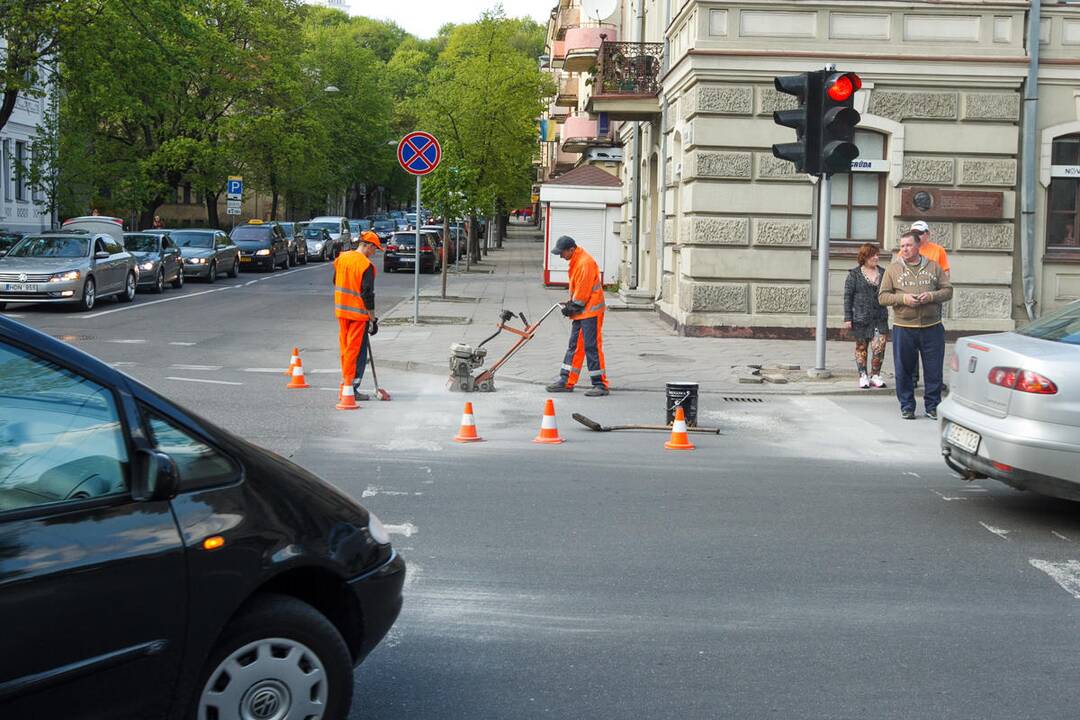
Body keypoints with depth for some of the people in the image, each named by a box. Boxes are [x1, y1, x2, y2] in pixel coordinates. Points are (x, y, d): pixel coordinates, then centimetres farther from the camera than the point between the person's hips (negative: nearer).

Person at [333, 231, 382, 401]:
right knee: (357, 350, -2)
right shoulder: (366, 265, -17)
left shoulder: (341, 258, 5)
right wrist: (372, 318, -11)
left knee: (345, 347, 16)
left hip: (341, 311, 7)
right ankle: (351, 387, -2)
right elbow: (367, 294, -18)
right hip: (358, 313, -7)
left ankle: (345, 381, 23)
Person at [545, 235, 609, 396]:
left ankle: (601, 384, -3)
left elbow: (584, 290, -19)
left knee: (592, 347, -8)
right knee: (574, 347, 12)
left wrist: (573, 306, -10)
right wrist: (571, 304, 9)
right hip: (580, 311, 10)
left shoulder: (586, 262, -19)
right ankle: (566, 382, 18)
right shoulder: (576, 261, 13)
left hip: (590, 311, -10)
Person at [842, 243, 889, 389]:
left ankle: (875, 375, 6)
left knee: (879, 346, -8)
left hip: (880, 317, 2)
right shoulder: (854, 274, -1)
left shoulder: (883, 272, 9)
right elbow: (848, 296, -2)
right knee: (861, 346, 7)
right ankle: (863, 376, 19)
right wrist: (847, 318, -7)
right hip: (861, 317, -2)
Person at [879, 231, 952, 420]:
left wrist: (932, 296, -11)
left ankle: (932, 406, 14)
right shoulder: (893, 270, 7)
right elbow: (882, 297, 2)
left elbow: (948, 290, 8)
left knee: (934, 369, 3)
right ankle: (907, 406, 15)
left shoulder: (934, 267, 9)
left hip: (932, 327, 1)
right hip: (903, 328, 0)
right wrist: (903, 299, -14)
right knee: (904, 369, 3)